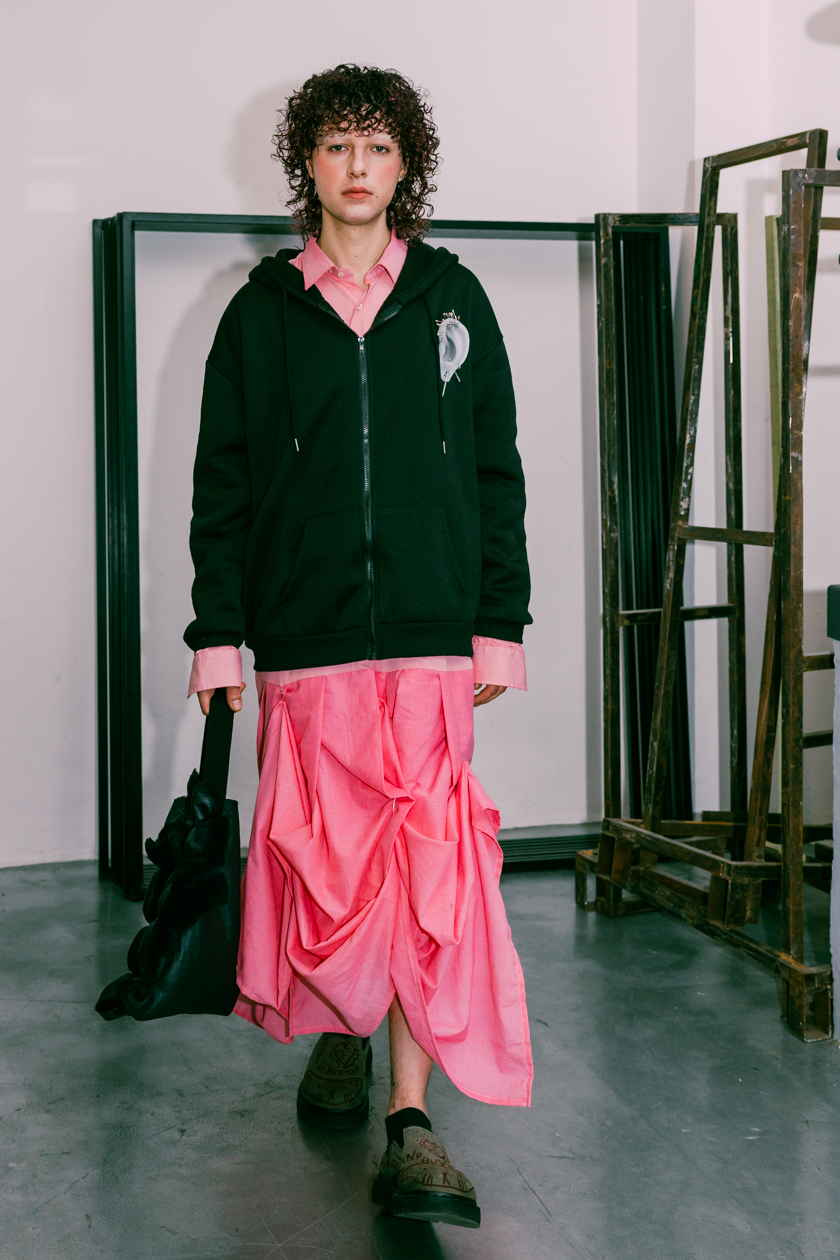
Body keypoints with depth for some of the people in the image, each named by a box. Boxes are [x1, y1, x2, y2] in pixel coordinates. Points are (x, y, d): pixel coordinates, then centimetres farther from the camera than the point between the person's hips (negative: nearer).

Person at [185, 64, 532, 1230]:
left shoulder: (452, 300, 9)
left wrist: (500, 622, 2)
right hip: (306, 634, 1)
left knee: (428, 858, -8)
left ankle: (412, 1119, -6)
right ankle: (338, 1032, 33)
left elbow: (496, 471, 9)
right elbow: (222, 479, 8)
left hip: (432, 632, 0)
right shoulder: (263, 310, 8)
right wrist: (218, 630, 1)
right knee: (320, 854, 6)